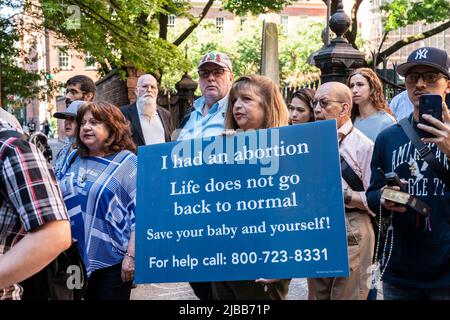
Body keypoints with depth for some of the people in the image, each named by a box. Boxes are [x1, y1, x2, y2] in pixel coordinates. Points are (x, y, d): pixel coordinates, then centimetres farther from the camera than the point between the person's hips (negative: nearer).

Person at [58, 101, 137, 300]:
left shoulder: (126, 162, -7)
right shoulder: (74, 158, 9)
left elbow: (139, 213, -12)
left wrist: (131, 255, -17)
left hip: (112, 260, -5)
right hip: (74, 259, 5)